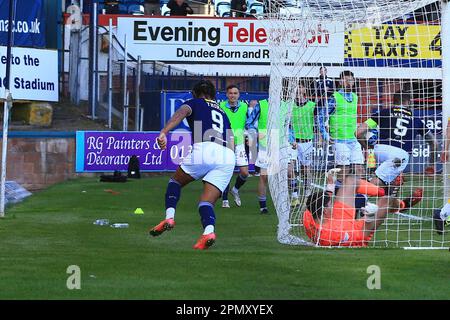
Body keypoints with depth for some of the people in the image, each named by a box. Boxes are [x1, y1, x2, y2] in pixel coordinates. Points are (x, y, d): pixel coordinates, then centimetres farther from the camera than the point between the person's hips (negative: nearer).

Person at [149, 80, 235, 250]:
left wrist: (164, 132, -16)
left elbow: (181, 113, -2)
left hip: (204, 148, -4)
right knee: (207, 202, 2)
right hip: (228, 157, 4)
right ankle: (209, 231, -27)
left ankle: (169, 217, 0)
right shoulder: (223, 113, 36)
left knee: (176, 181, 20)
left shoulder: (195, 103, 21)